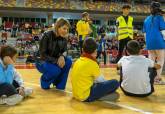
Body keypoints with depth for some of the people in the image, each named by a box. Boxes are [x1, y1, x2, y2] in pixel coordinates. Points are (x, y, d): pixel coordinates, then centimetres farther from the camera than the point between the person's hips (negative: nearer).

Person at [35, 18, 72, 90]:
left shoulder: (64, 38, -6)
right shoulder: (47, 35, -21)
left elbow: (64, 51, -2)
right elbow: (43, 54, -22)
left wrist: (62, 56, -27)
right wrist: (56, 61, -32)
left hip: (55, 61, 6)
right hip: (42, 61, -6)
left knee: (68, 62, -22)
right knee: (56, 70, -34)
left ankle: (59, 84, -2)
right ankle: (44, 81, 0)